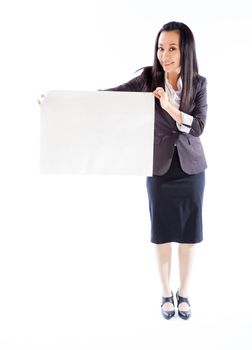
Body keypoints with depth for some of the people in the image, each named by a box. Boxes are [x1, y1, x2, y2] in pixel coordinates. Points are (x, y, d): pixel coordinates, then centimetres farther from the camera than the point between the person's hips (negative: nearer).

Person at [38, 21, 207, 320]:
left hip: (191, 169, 1)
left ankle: (184, 292, 27)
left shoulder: (198, 83, -6)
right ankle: (166, 292, 27)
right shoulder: (149, 78, -9)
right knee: (163, 232, 8)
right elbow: (111, 94, -19)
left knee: (188, 232, 8)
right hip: (160, 168, -1)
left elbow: (198, 127, -12)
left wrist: (169, 106, -27)